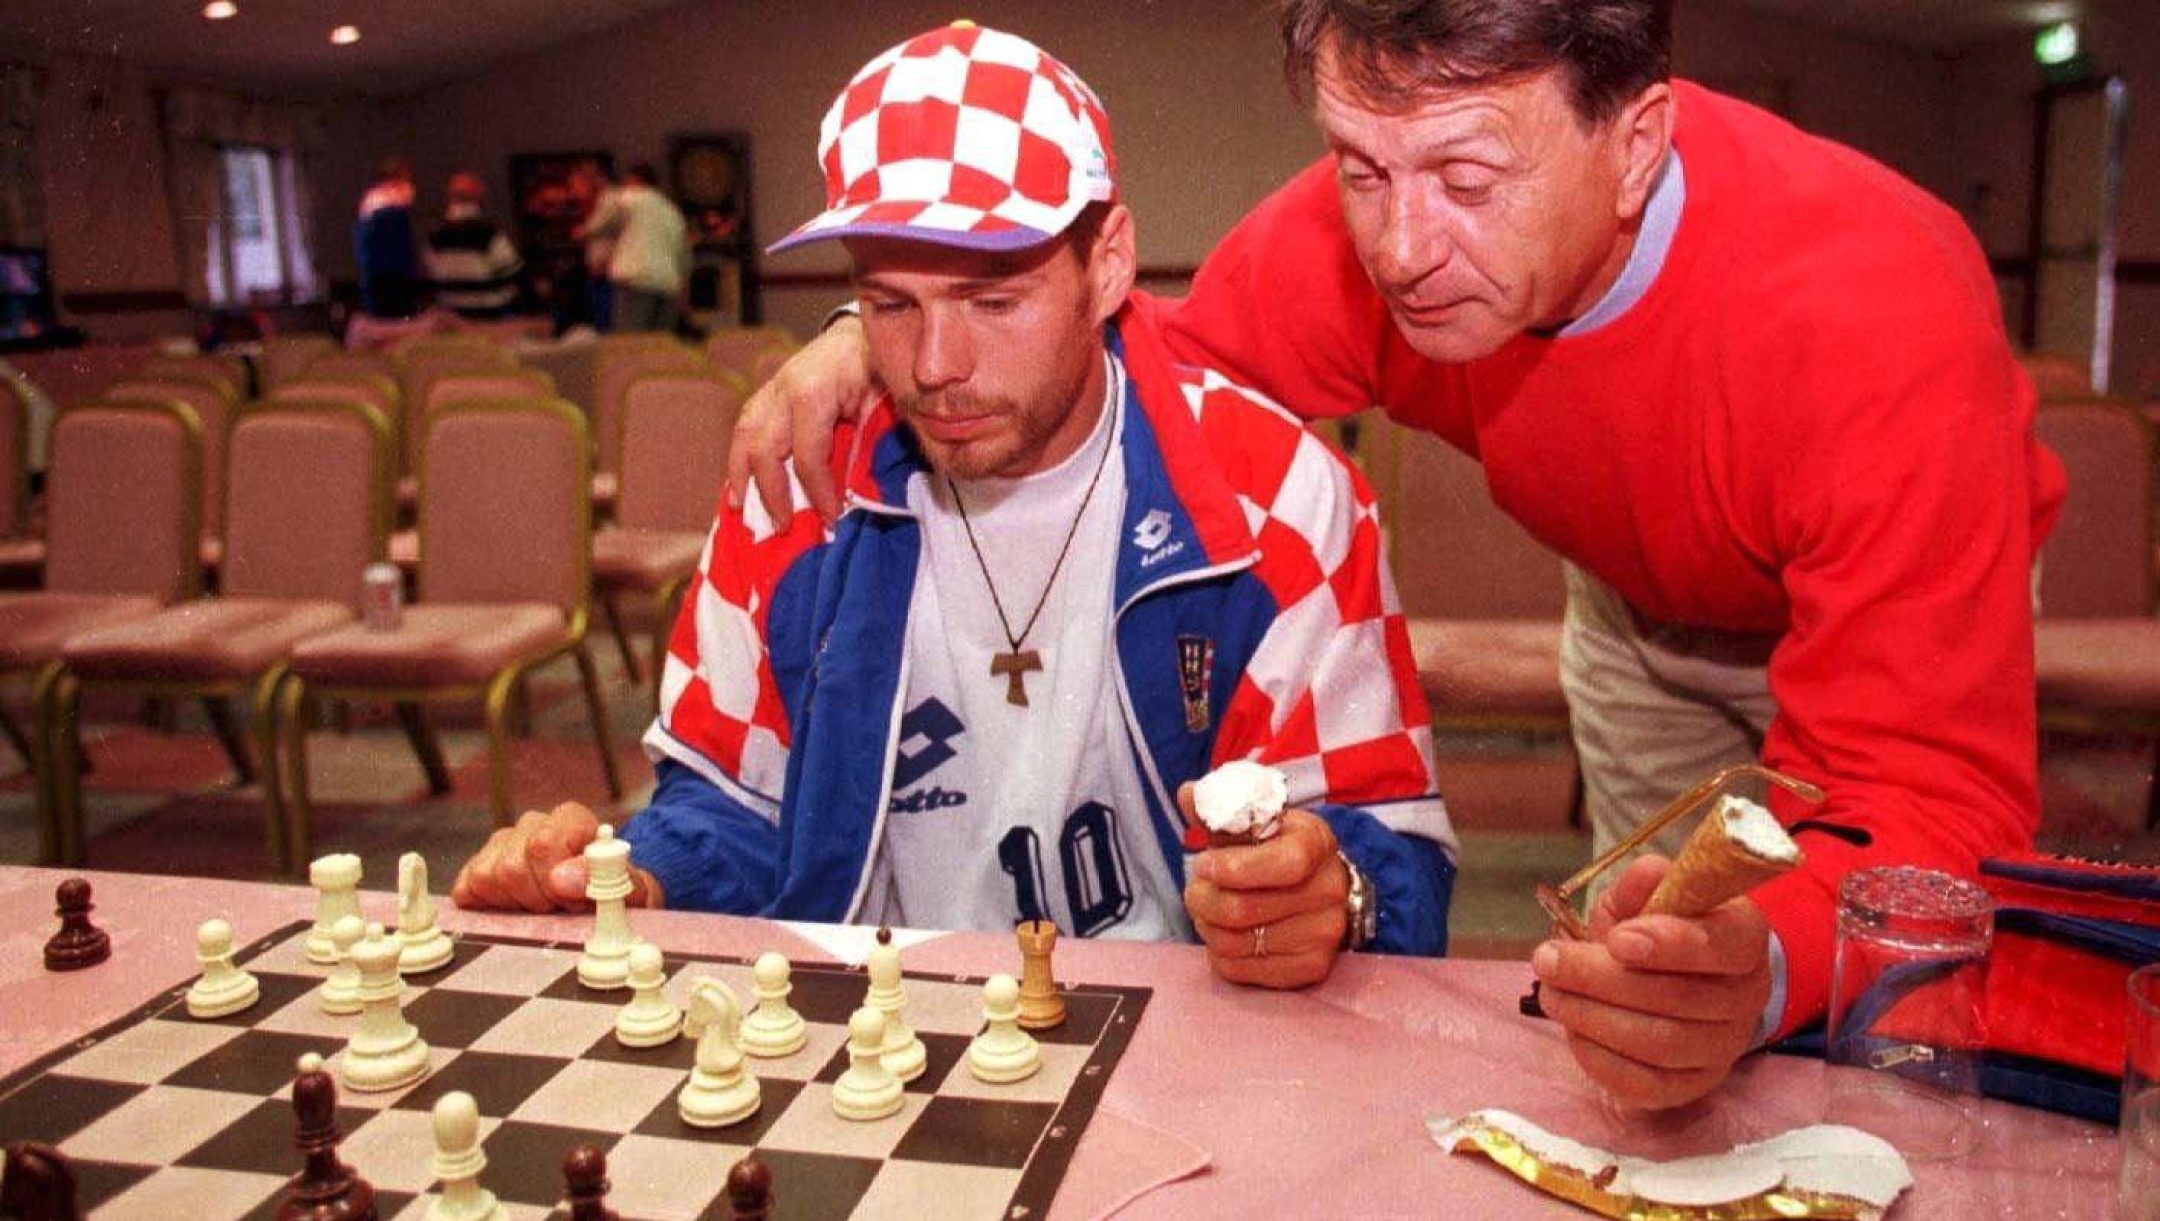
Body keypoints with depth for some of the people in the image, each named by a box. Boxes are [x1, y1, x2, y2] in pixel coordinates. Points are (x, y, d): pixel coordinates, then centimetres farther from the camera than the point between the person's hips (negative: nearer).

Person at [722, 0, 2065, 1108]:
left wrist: (1759, 973, -68)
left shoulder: (1873, 317, -44)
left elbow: (1936, 796, -46)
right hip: (1641, 601, 3)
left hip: (1937, 595, -2)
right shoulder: (1368, 234, -33)